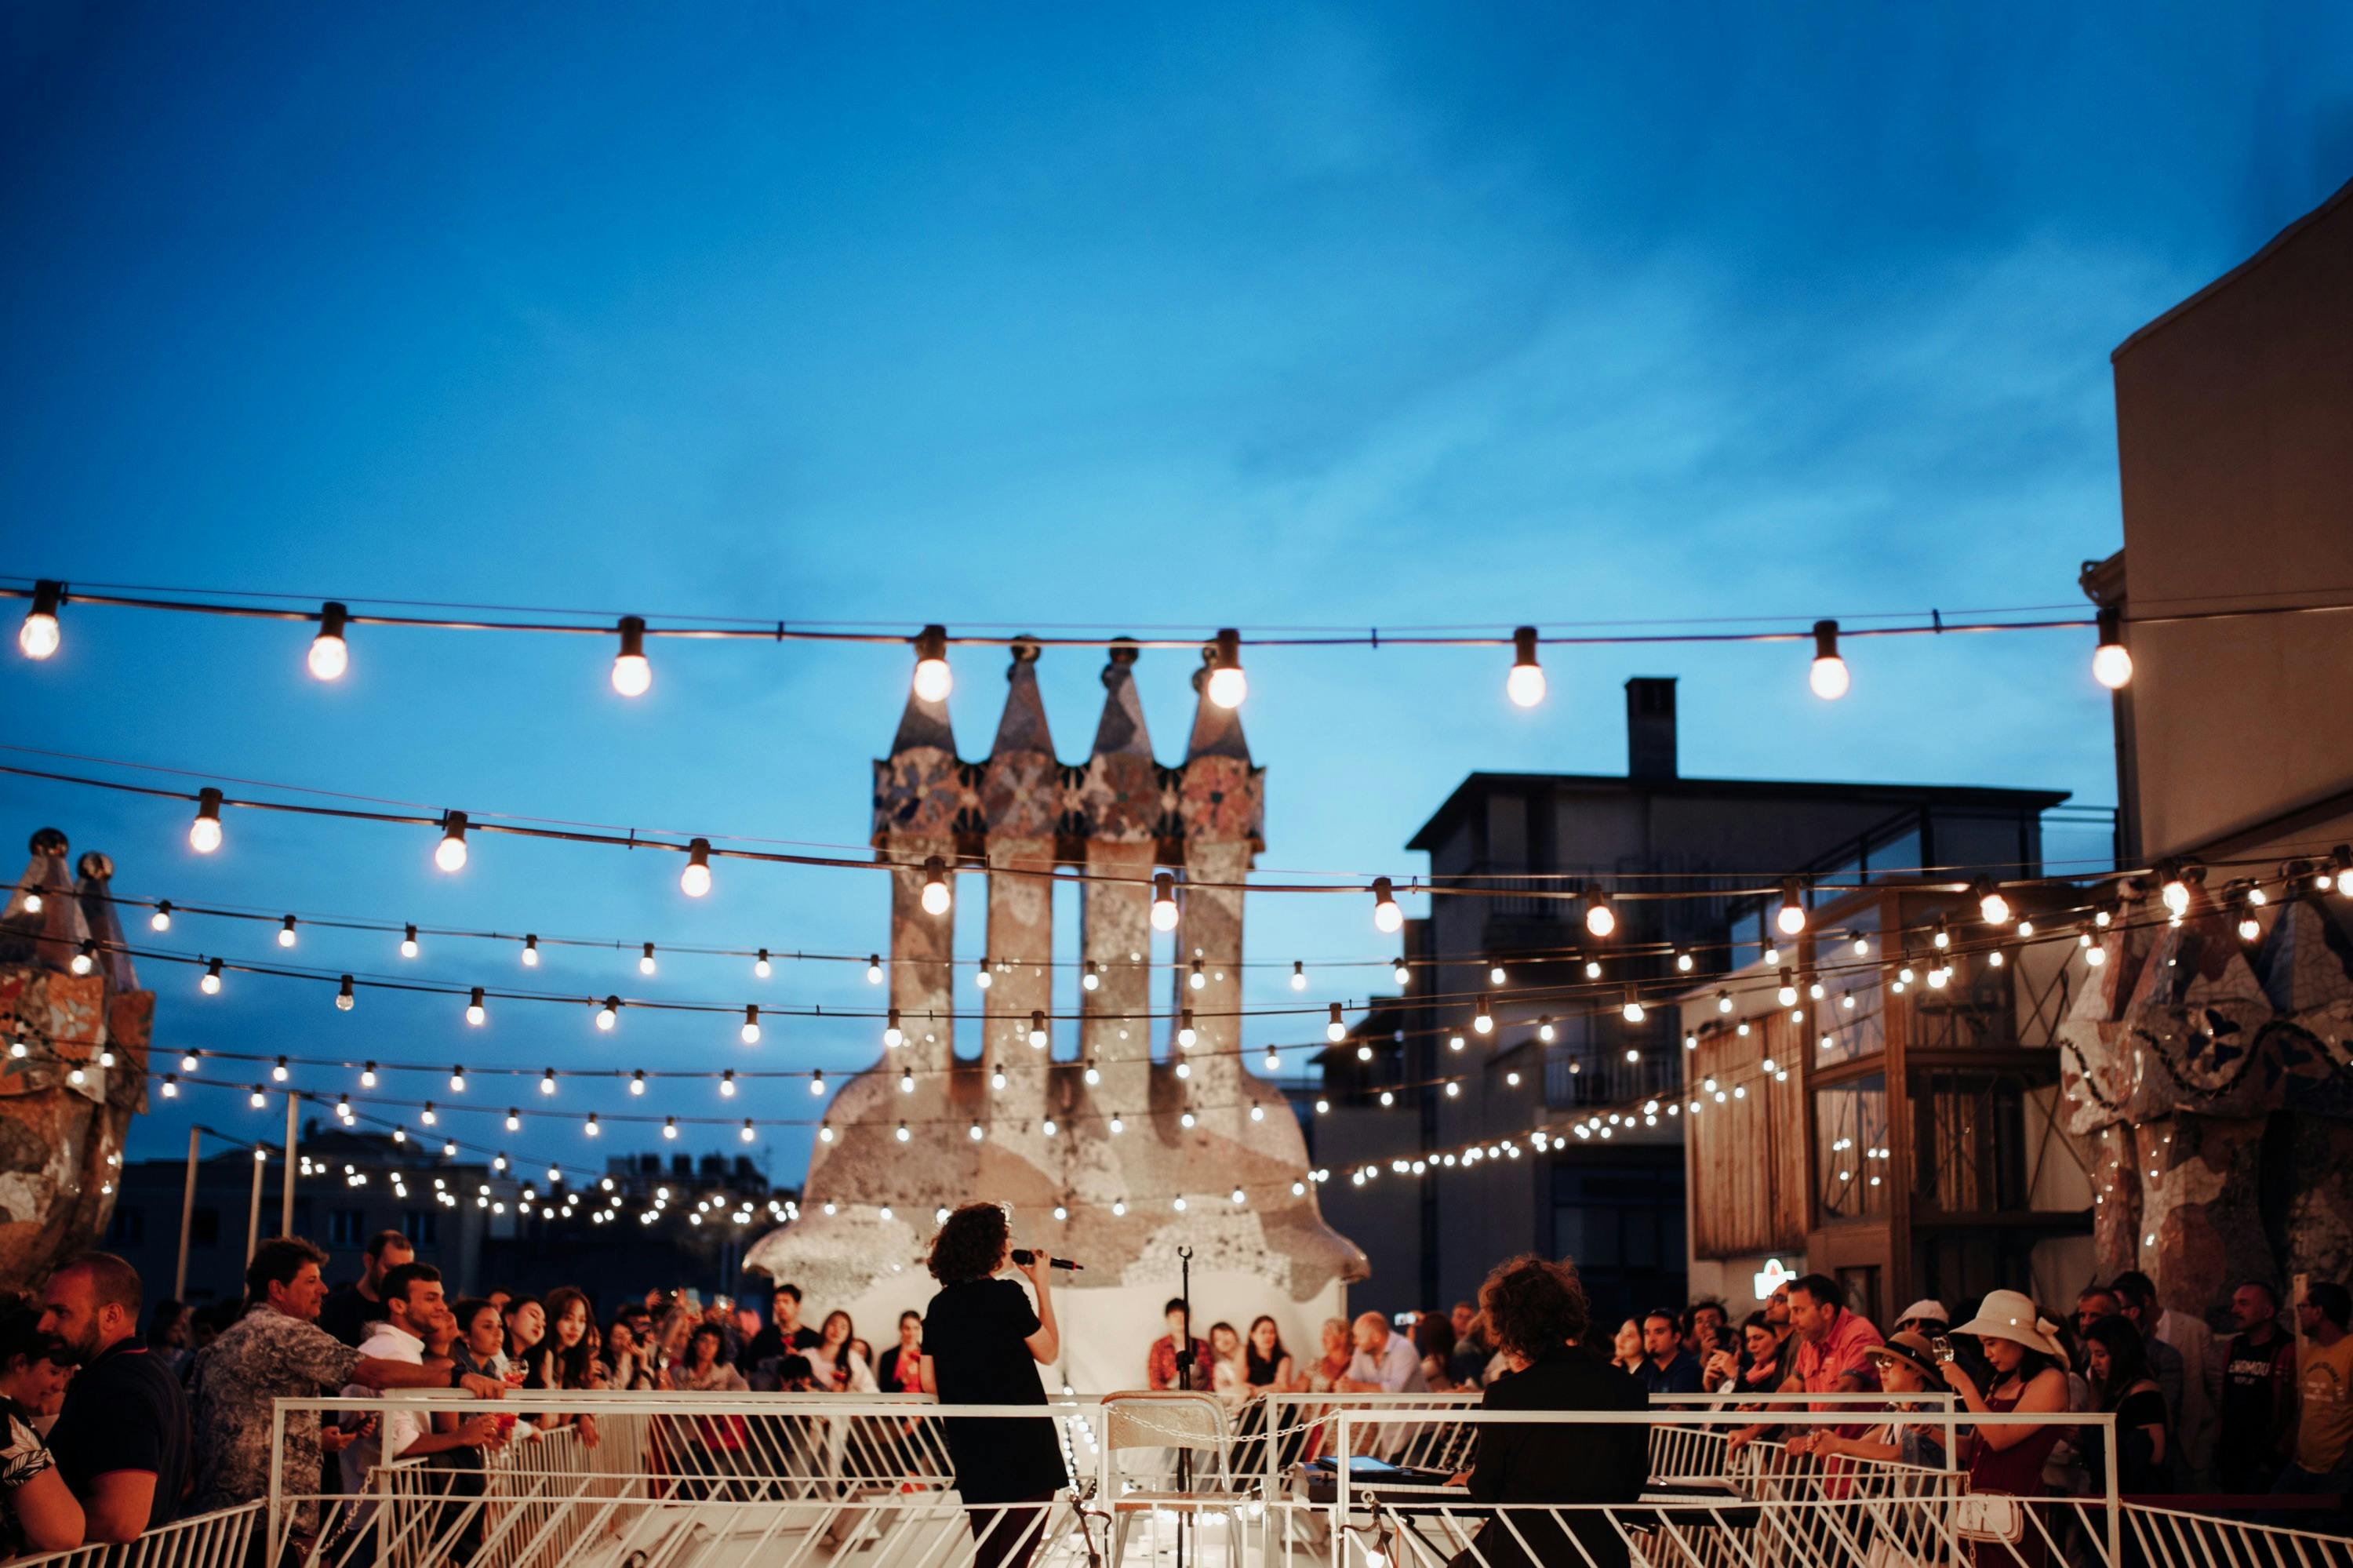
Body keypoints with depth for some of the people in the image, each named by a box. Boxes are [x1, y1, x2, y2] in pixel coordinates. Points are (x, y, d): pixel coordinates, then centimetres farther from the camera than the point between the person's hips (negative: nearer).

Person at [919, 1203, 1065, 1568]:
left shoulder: (939, 1305, 5)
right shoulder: (1007, 1295, -13)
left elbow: (929, 1383, 8)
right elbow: (1048, 1352, -1)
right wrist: (1042, 1287, 4)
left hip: (970, 1448, 6)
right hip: (1022, 1445, -6)